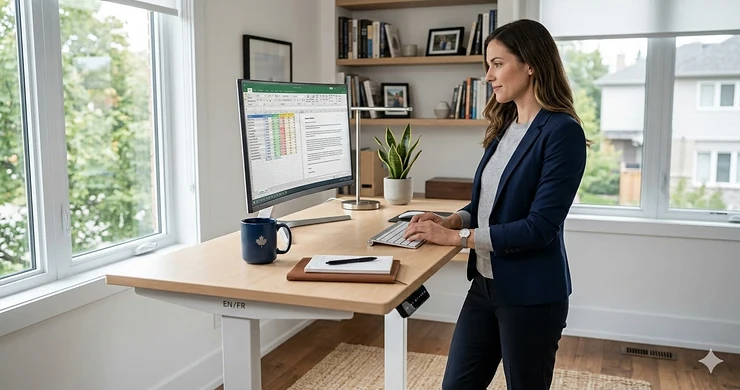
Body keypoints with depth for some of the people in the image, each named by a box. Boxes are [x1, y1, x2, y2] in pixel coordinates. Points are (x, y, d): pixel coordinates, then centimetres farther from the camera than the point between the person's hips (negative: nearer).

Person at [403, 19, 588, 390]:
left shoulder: (562, 132, -17)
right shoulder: (505, 127, 7)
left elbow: (539, 227, -22)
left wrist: (455, 237, -20)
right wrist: (449, 220, -3)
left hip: (530, 295, -7)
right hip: (485, 284, 7)